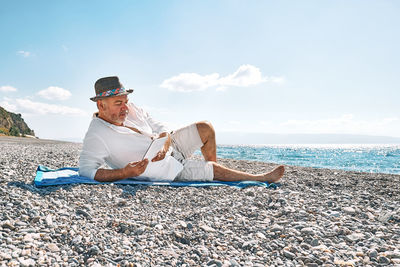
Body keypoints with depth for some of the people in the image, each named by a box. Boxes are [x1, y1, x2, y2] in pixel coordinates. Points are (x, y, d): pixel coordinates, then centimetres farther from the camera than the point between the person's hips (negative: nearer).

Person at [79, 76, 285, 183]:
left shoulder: (131, 110, -2)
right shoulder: (96, 136, -23)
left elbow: (162, 130, 2)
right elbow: (86, 169, -29)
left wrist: (164, 145, -22)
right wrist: (124, 173, -40)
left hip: (172, 147, 8)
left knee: (206, 128, 4)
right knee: (214, 169, -9)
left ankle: (211, 172, 22)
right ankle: (259, 178, 11)